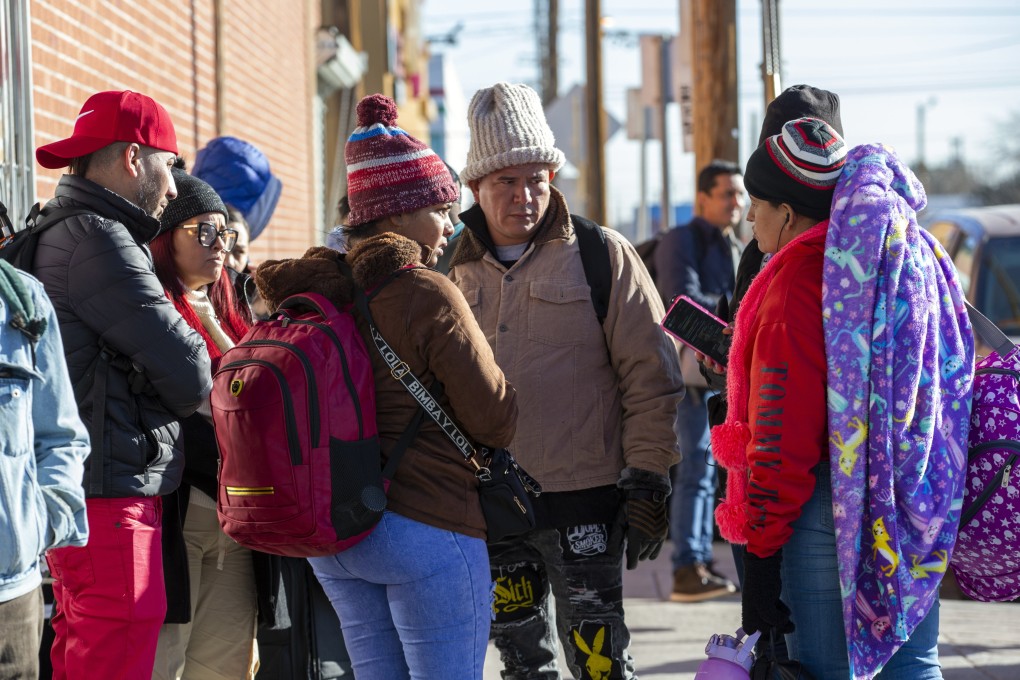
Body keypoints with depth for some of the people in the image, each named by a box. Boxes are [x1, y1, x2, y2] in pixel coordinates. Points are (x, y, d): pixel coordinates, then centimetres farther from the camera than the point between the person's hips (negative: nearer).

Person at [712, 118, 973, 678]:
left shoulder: (797, 279, -14)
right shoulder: (914, 254, 9)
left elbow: (782, 433, -16)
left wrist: (761, 552, -13)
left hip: (833, 506, -8)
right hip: (919, 508, 8)